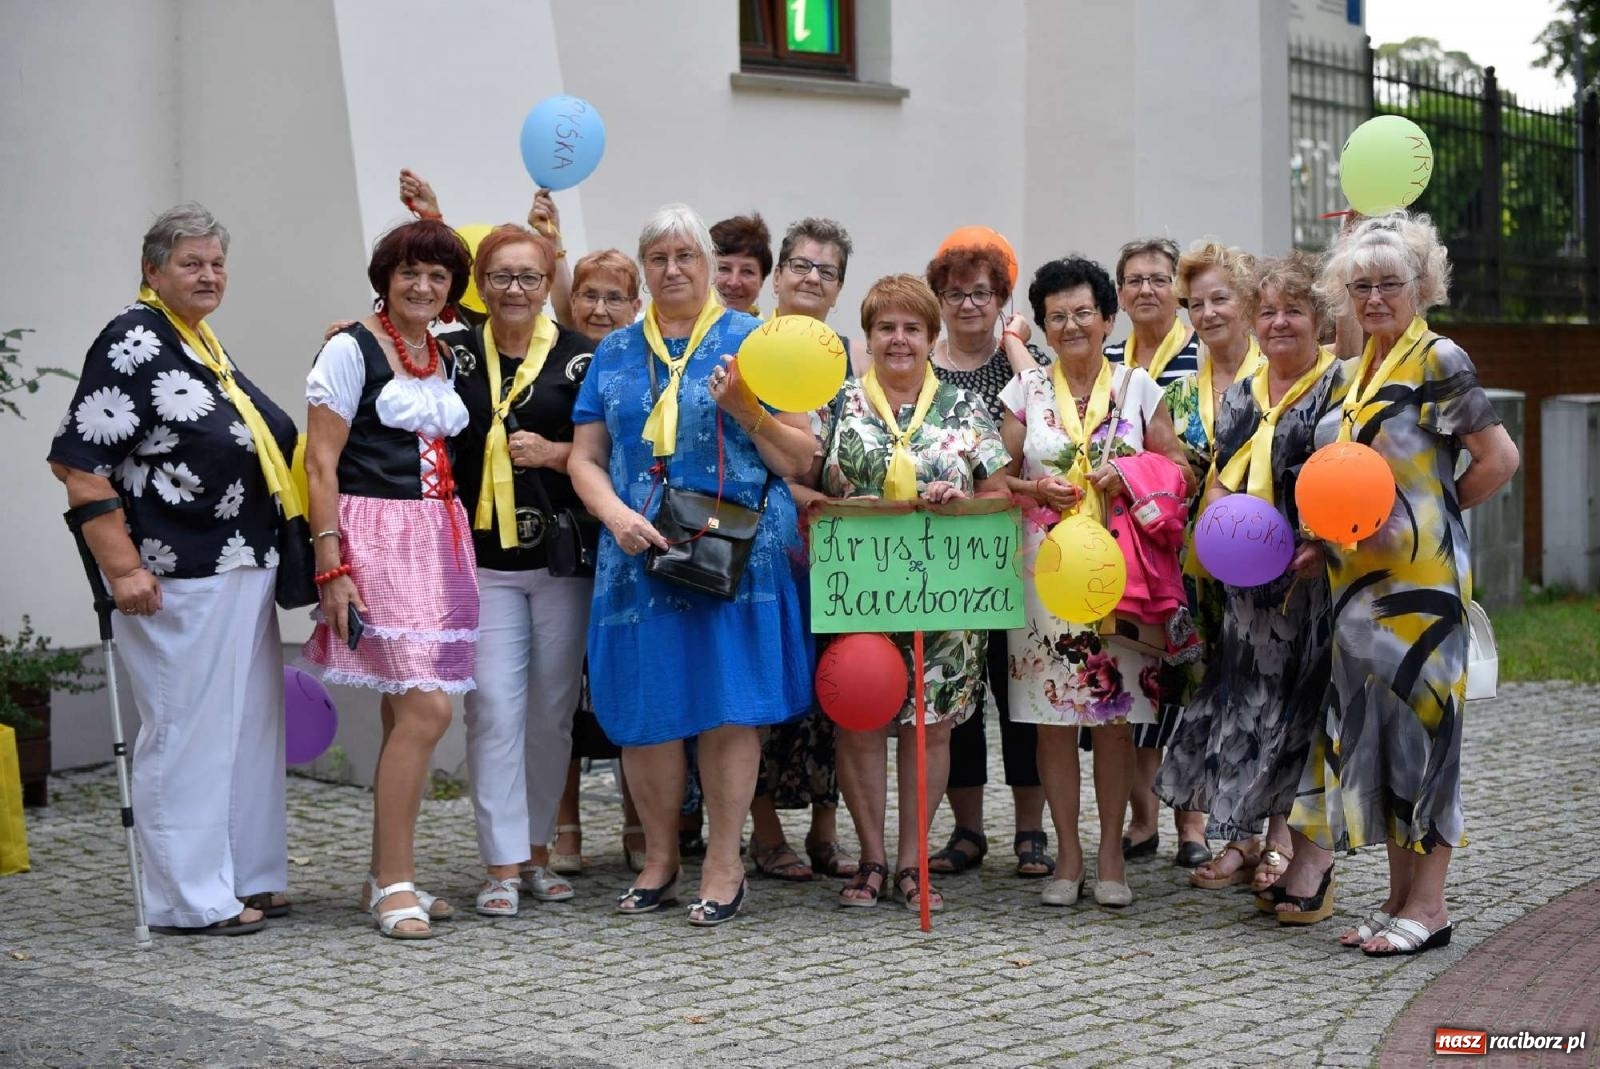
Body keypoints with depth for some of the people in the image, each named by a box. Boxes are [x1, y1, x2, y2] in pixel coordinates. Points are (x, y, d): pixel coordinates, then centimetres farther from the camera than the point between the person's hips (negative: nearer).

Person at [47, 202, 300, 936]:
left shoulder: (203, 345, 16)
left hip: (242, 572, 9)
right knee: (187, 732, -3)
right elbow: (80, 464, -16)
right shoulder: (132, 345, -11)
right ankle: (190, 898, 5)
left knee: (252, 724, 12)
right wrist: (123, 568, -21)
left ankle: (246, 878, 23)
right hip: (178, 580, -9)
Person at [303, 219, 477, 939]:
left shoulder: (447, 359, 16)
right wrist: (332, 566, -15)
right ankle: (396, 883, -5)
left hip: (441, 538, 7)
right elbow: (321, 464, -9)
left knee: (404, 710, 9)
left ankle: (387, 876, 16)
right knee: (426, 709, -14)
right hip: (377, 537, -7)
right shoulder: (352, 350, -4)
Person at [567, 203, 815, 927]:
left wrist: (743, 409, -14)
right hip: (639, 554, 3)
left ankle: (723, 865, 7)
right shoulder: (615, 353, 14)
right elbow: (585, 458, 10)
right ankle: (659, 859, 19)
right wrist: (616, 515, -9)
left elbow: (799, 459, 1)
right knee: (644, 709, 4)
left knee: (728, 706, -3)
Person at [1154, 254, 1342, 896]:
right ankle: (1243, 838, 16)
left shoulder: (1341, 386, -4)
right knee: (1245, 693, 7)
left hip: (1314, 574, -5)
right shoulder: (1239, 395, 14)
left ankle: (1284, 837, 9)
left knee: (1298, 700, -1)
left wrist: (1323, 547, -23)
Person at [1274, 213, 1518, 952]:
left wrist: (1426, 518, -3)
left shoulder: (1439, 360, -8)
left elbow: (1498, 459, -10)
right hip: (1359, 578, 8)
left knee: (1419, 723, -4)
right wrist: (1324, 540, 9)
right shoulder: (1358, 369, 15)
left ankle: (1428, 905, 4)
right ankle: (1400, 896, 17)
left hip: (1420, 576, -8)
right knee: (1368, 727, 9)